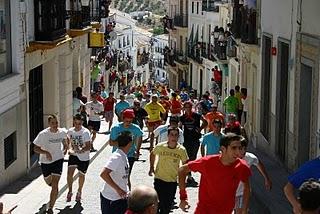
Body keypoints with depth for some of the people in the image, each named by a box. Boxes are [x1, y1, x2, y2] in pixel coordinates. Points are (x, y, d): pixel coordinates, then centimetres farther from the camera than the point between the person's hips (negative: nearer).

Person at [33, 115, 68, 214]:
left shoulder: (62, 132, -9)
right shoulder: (43, 134, -20)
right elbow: (36, 149, -16)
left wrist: (65, 150, 12)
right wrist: (46, 152, -31)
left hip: (58, 160, 0)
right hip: (45, 161, 0)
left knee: (55, 185, -11)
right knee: (48, 182, 21)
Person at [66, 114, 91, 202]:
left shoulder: (85, 132, -18)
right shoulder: (70, 131, -3)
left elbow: (88, 146, -19)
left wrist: (81, 150, -38)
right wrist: (70, 149, -7)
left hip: (84, 157, -2)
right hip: (73, 155, 3)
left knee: (81, 175, 12)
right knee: (69, 173, -15)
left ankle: (79, 192, 35)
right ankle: (70, 191, 3)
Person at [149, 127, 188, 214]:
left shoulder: (181, 150, -11)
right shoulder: (160, 146, -12)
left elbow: (185, 164, 5)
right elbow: (152, 154, 9)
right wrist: (152, 167, 5)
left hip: (172, 181, 2)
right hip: (159, 179, -2)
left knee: (167, 207, 11)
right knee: (158, 203, -7)